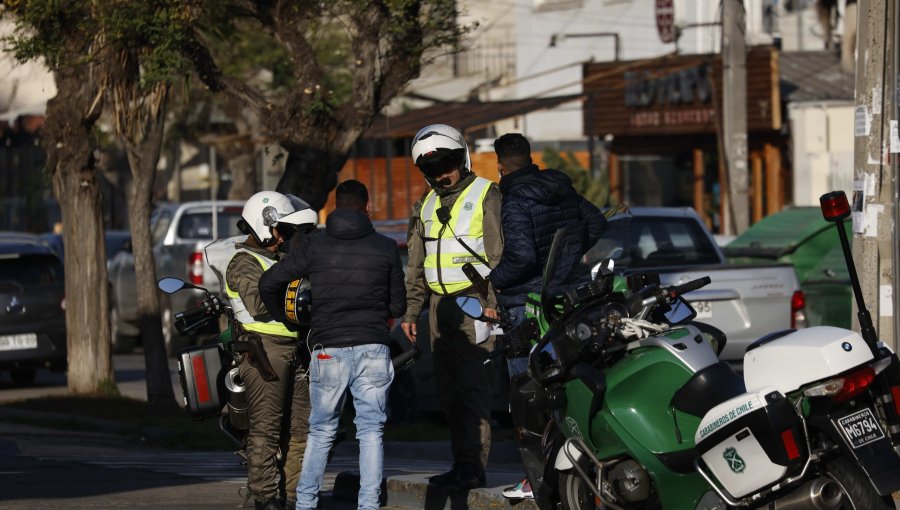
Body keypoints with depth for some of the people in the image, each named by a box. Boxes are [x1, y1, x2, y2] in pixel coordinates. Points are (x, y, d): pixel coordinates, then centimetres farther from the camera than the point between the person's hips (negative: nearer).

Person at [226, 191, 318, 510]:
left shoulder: (280, 259, 25)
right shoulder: (245, 263, -5)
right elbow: (260, 305, -20)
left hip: (294, 349, 9)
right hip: (266, 350, -9)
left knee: (300, 425, 6)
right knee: (266, 428, -9)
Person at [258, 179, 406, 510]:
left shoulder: (316, 246, 3)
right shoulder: (386, 248, 4)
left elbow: (269, 282, 3)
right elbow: (398, 305, 10)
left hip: (329, 350, 0)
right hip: (373, 349, 0)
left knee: (321, 432, 12)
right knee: (371, 431, 5)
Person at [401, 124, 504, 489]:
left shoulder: (485, 195, -2)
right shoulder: (428, 206, 20)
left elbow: (499, 254, -9)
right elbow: (416, 267, 24)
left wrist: (492, 303, -17)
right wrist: (410, 311, 18)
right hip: (441, 304, 7)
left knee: (474, 387, -12)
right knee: (448, 389, 6)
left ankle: (474, 465, -16)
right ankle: (461, 463, 11)